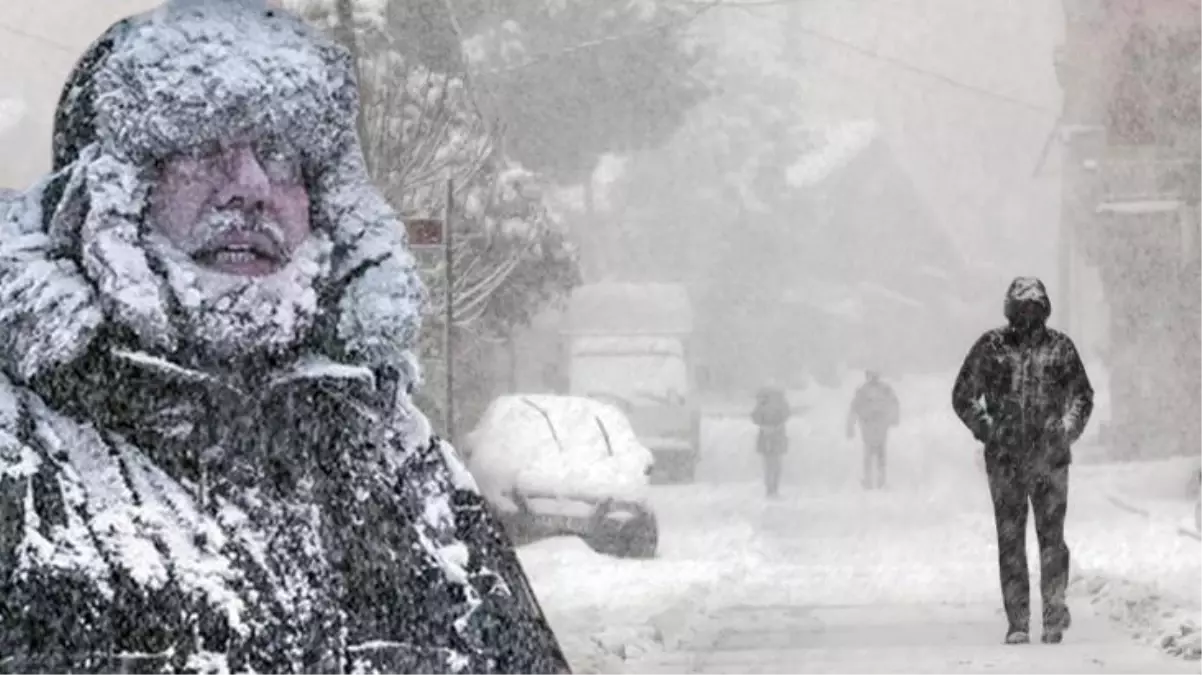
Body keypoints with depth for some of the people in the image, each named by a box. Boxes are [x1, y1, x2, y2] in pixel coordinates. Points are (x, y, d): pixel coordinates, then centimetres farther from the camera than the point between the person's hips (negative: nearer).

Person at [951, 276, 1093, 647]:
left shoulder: (1060, 347, 6)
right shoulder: (991, 347, 4)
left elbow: (1082, 395, 13)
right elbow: (963, 397, 9)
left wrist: (1068, 429, -3)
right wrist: (986, 430, -3)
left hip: (1050, 458, 0)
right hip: (1005, 460, 0)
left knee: (1052, 536, -4)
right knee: (1010, 540, -1)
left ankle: (1054, 611, 7)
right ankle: (1018, 623, 2)